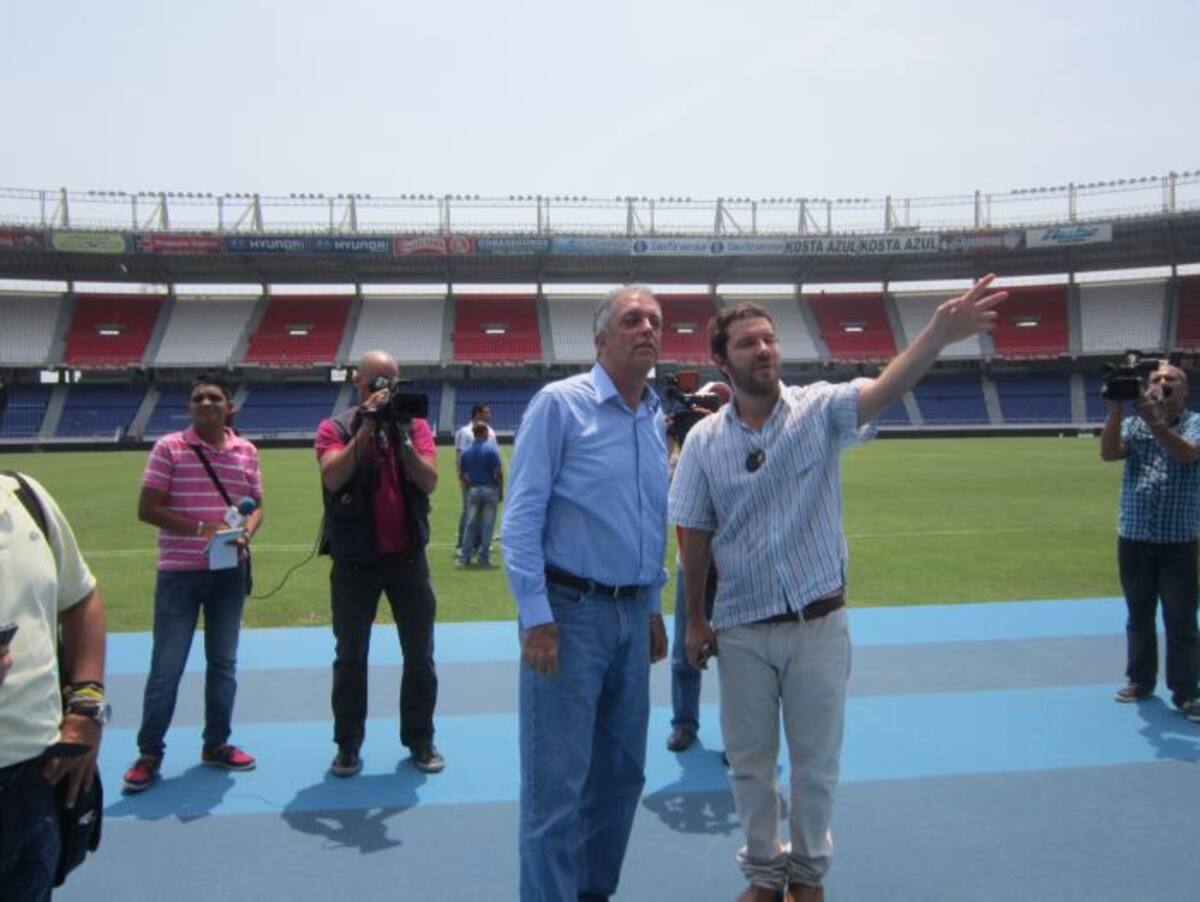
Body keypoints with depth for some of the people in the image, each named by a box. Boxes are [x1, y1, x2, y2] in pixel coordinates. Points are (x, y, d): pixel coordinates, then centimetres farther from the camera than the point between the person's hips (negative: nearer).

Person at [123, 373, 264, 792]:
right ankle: (149, 753, 16)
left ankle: (217, 743, 28)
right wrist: (200, 528, -21)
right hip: (179, 573, -4)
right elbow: (147, 509, -10)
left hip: (230, 572, 4)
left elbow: (256, 505, 11)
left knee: (223, 662, 13)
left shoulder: (246, 451, 4)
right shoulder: (168, 448, -7)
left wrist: (246, 532, -11)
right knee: (166, 666, 2)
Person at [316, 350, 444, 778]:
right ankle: (348, 745, 20)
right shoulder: (335, 427, -2)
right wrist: (367, 426, -21)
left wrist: (399, 435, -18)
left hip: (408, 555, 2)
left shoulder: (414, 424, 4)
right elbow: (333, 478, -19)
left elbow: (429, 481, -8)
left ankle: (420, 740, 20)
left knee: (419, 653, 7)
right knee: (350, 656, 8)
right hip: (354, 559, -2)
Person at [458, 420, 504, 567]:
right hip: (490, 489, -3)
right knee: (487, 524, 3)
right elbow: (499, 473, -11)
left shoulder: (466, 451, 4)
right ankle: (484, 557, 5)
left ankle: (465, 556, 8)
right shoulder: (491, 449, -8)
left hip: (473, 490, 3)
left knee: (471, 524, 9)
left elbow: (461, 475, 6)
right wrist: (501, 491, -2)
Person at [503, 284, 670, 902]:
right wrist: (536, 617, -17)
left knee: (622, 771, 16)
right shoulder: (559, 404, -8)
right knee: (557, 783, -1)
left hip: (632, 614, 7)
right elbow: (522, 515, -12)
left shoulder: (656, 420, 11)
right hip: (571, 612, -7)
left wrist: (652, 610, 17)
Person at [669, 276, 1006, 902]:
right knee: (749, 760, 14)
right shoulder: (704, 441, -4)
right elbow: (694, 536, 2)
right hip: (742, 630, 1)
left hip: (818, 623, -1)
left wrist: (939, 333, -45)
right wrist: (694, 619, 5)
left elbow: (886, 388, -27)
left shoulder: (818, 410, -8)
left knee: (816, 758, 13)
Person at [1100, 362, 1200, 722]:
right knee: (1139, 616, 12)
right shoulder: (1134, 423, 7)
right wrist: (1115, 408, -20)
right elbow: (1108, 452, -11)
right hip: (1133, 538, 3)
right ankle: (1140, 680, 23)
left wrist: (1155, 422, -34)